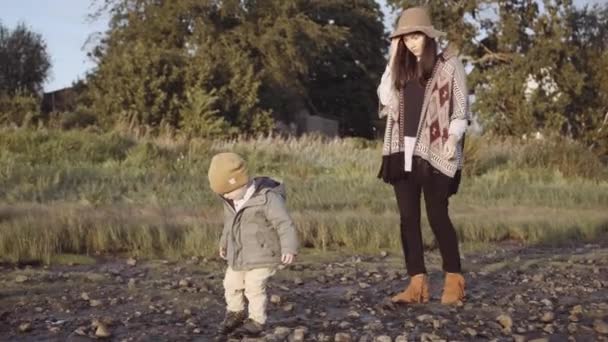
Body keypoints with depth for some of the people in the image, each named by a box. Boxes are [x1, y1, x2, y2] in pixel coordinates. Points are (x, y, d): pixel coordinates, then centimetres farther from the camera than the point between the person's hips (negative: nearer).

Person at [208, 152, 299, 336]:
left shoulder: (268, 198, -22)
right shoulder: (232, 201, 2)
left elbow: (285, 224, -24)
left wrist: (289, 248, -33)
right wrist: (224, 243, 32)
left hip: (262, 255, -8)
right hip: (238, 255, 8)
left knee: (254, 288, -7)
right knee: (231, 284, 15)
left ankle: (257, 321, 11)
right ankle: (235, 313, 37)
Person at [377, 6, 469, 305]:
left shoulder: (449, 64, 1)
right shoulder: (402, 67, 16)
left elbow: (461, 106, -1)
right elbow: (386, 99, 4)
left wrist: (453, 137, -16)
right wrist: (392, 60, 3)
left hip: (433, 153, -5)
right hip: (402, 151, 5)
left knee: (437, 215, -4)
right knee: (408, 217, 1)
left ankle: (454, 280, 8)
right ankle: (417, 283, 5)